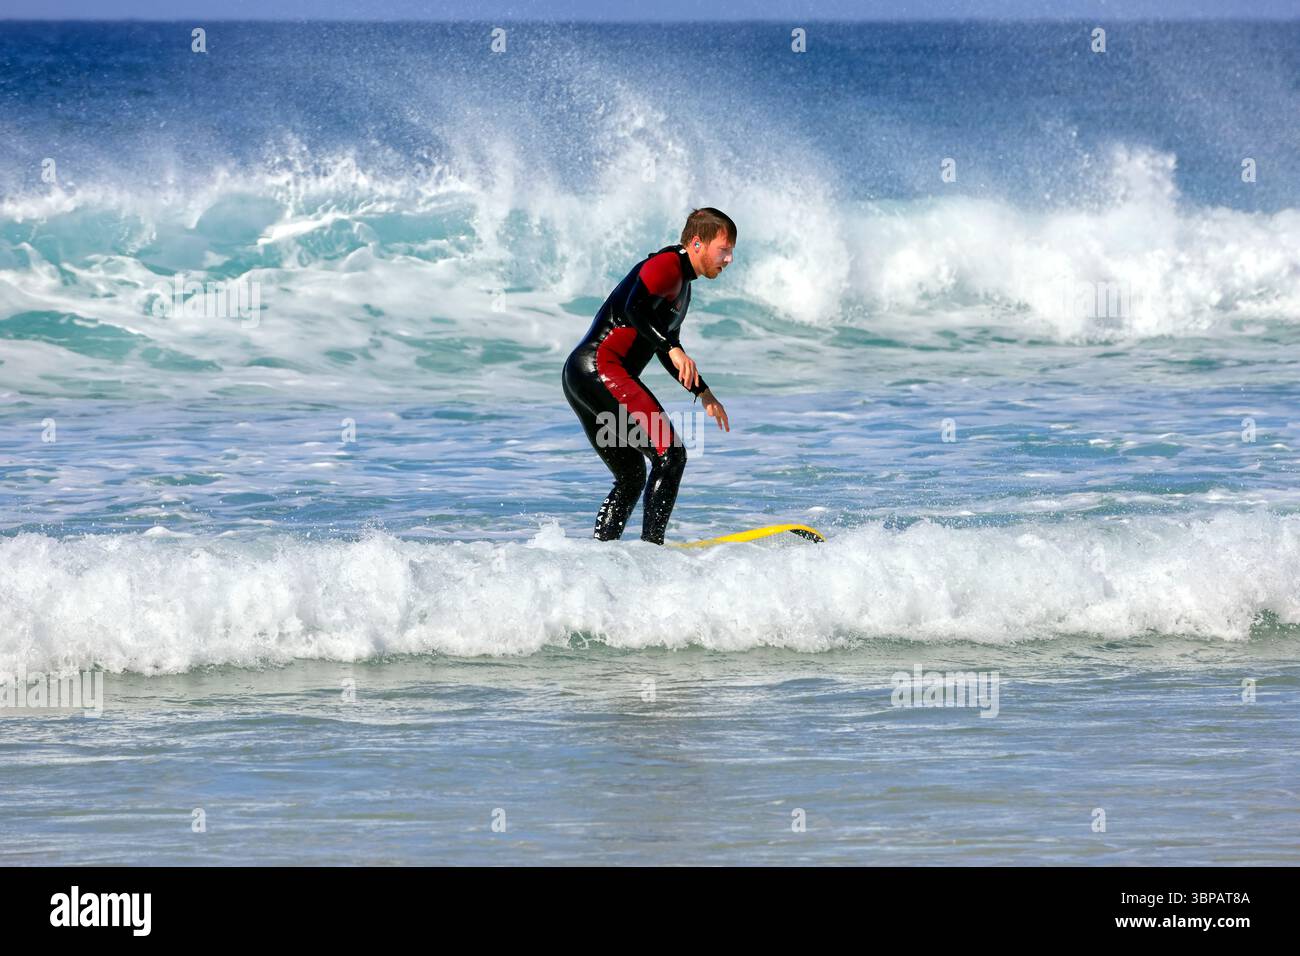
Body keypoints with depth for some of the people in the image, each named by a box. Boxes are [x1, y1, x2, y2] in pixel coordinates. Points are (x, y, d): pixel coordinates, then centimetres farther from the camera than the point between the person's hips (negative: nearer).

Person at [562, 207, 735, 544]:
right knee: (670, 454, -16)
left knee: (632, 477, 16)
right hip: (600, 368, -11)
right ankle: (651, 544, -22)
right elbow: (635, 309, -25)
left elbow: (665, 350, 34)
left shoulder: (682, 284, 25)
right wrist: (673, 349, -33)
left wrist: (704, 393, 31)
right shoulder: (667, 264, -7)